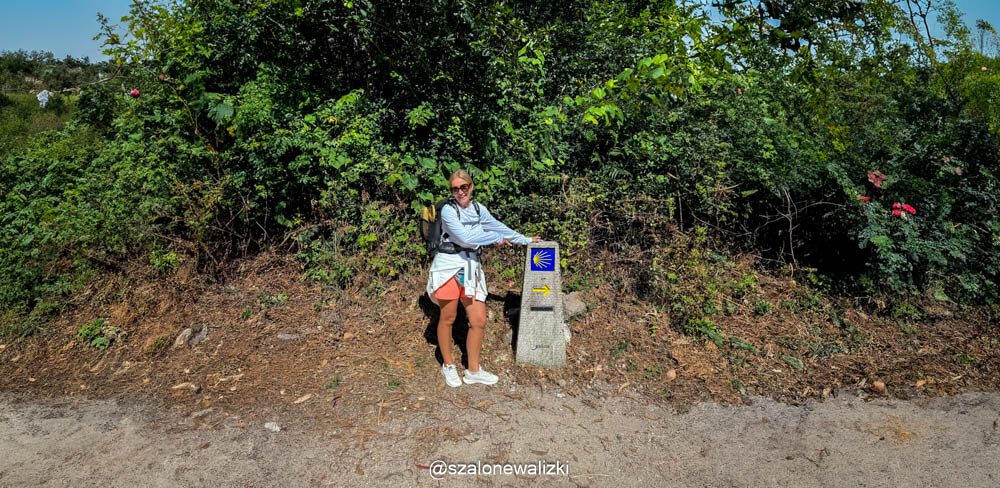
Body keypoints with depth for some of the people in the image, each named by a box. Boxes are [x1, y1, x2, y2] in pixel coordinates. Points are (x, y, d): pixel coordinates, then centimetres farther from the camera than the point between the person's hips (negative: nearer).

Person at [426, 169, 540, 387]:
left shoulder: (478, 209, 11)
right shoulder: (448, 210, -8)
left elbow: (498, 226, 23)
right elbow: (465, 237, -17)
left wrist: (525, 240, 29)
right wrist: (496, 238, -7)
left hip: (471, 269, 5)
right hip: (448, 267, -5)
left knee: (479, 321, 1)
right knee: (448, 318, 6)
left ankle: (473, 371, 17)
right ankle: (448, 366, 25)